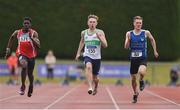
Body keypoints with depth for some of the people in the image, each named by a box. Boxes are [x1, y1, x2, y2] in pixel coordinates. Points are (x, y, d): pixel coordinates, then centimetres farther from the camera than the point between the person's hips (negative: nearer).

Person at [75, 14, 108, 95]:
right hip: (87, 56, 0)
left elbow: (105, 45, -10)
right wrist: (78, 53, 22)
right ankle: (90, 87, -44)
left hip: (97, 57, 0)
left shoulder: (100, 32, -3)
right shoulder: (84, 33, 5)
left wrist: (99, 37, -24)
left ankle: (95, 87, 45)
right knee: (88, 66, -35)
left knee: (95, 77, 10)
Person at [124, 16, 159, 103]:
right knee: (133, 78, 9)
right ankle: (135, 93, 35)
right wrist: (128, 39, -19)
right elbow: (126, 47, -2)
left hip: (143, 58, -2)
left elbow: (152, 40, 17)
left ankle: (141, 81, 4)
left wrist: (155, 51, 19)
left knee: (141, 72, -32)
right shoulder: (129, 34, -1)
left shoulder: (146, 33, -3)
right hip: (133, 59, 2)